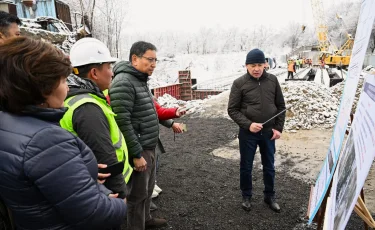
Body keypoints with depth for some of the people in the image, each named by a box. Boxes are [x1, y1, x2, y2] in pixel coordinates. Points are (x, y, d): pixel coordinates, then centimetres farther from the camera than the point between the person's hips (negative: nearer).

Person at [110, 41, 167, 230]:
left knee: (148, 188, 24)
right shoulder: (123, 82, -20)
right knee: (138, 193, 6)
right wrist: (136, 154, -22)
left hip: (149, 148, 10)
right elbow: (122, 122, -25)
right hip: (138, 150, -10)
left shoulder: (141, 80, 11)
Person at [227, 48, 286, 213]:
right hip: (248, 133, -2)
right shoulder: (239, 83, -10)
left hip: (269, 132, 3)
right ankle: (246, 196, 34)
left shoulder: (272, 80, -1)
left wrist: (279, 128, 0)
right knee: (246, 167, 12)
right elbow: (232, 109, -9)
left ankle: (270, 196, 37)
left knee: (269, 166, 16)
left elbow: (281, 106, 6)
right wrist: (248, 124, -20)